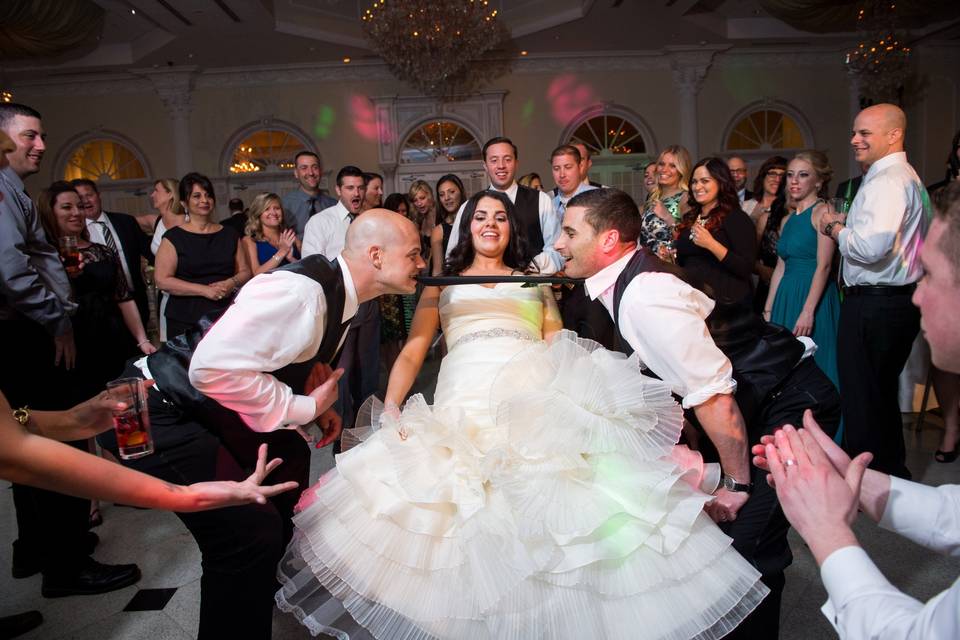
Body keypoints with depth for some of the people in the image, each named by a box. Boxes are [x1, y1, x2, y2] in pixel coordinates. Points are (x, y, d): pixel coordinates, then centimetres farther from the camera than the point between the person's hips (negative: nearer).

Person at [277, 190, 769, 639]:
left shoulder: (535, 280, 26)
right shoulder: (442, 283, 23)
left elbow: (560, 348, 16)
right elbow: (413, 351, 12)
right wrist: (391, 407, -5)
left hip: (540, 403, 1)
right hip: (466, 403, 0)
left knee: (559, 504, -18)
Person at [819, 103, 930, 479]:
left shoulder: (887, 181, -17)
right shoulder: (906, 176, 18)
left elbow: (872, 246, -29)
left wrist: (836, 229, -12)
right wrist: (849, 223, 13)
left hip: (874, 305, -11)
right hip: (899, 300, 11)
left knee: (862, 402, -1)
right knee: (883, 396, 22)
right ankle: (892, 471, 37)